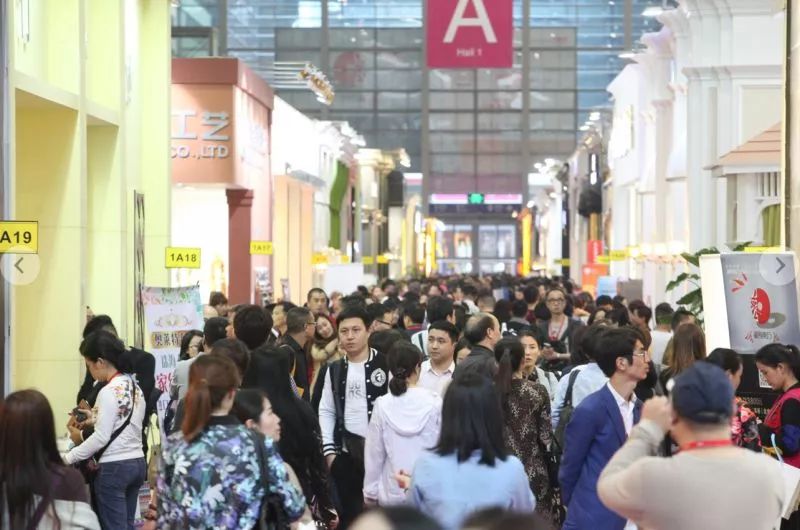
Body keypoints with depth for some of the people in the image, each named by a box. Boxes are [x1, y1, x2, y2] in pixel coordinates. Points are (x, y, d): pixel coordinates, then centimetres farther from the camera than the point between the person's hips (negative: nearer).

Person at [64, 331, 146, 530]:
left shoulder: (109, 392, -16)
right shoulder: (135, 386, 9)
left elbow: (101, 438, -18)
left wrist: (68, 458, -12)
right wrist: (95, 418, 18)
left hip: (113, 467, -8)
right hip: (136, 462, 8)